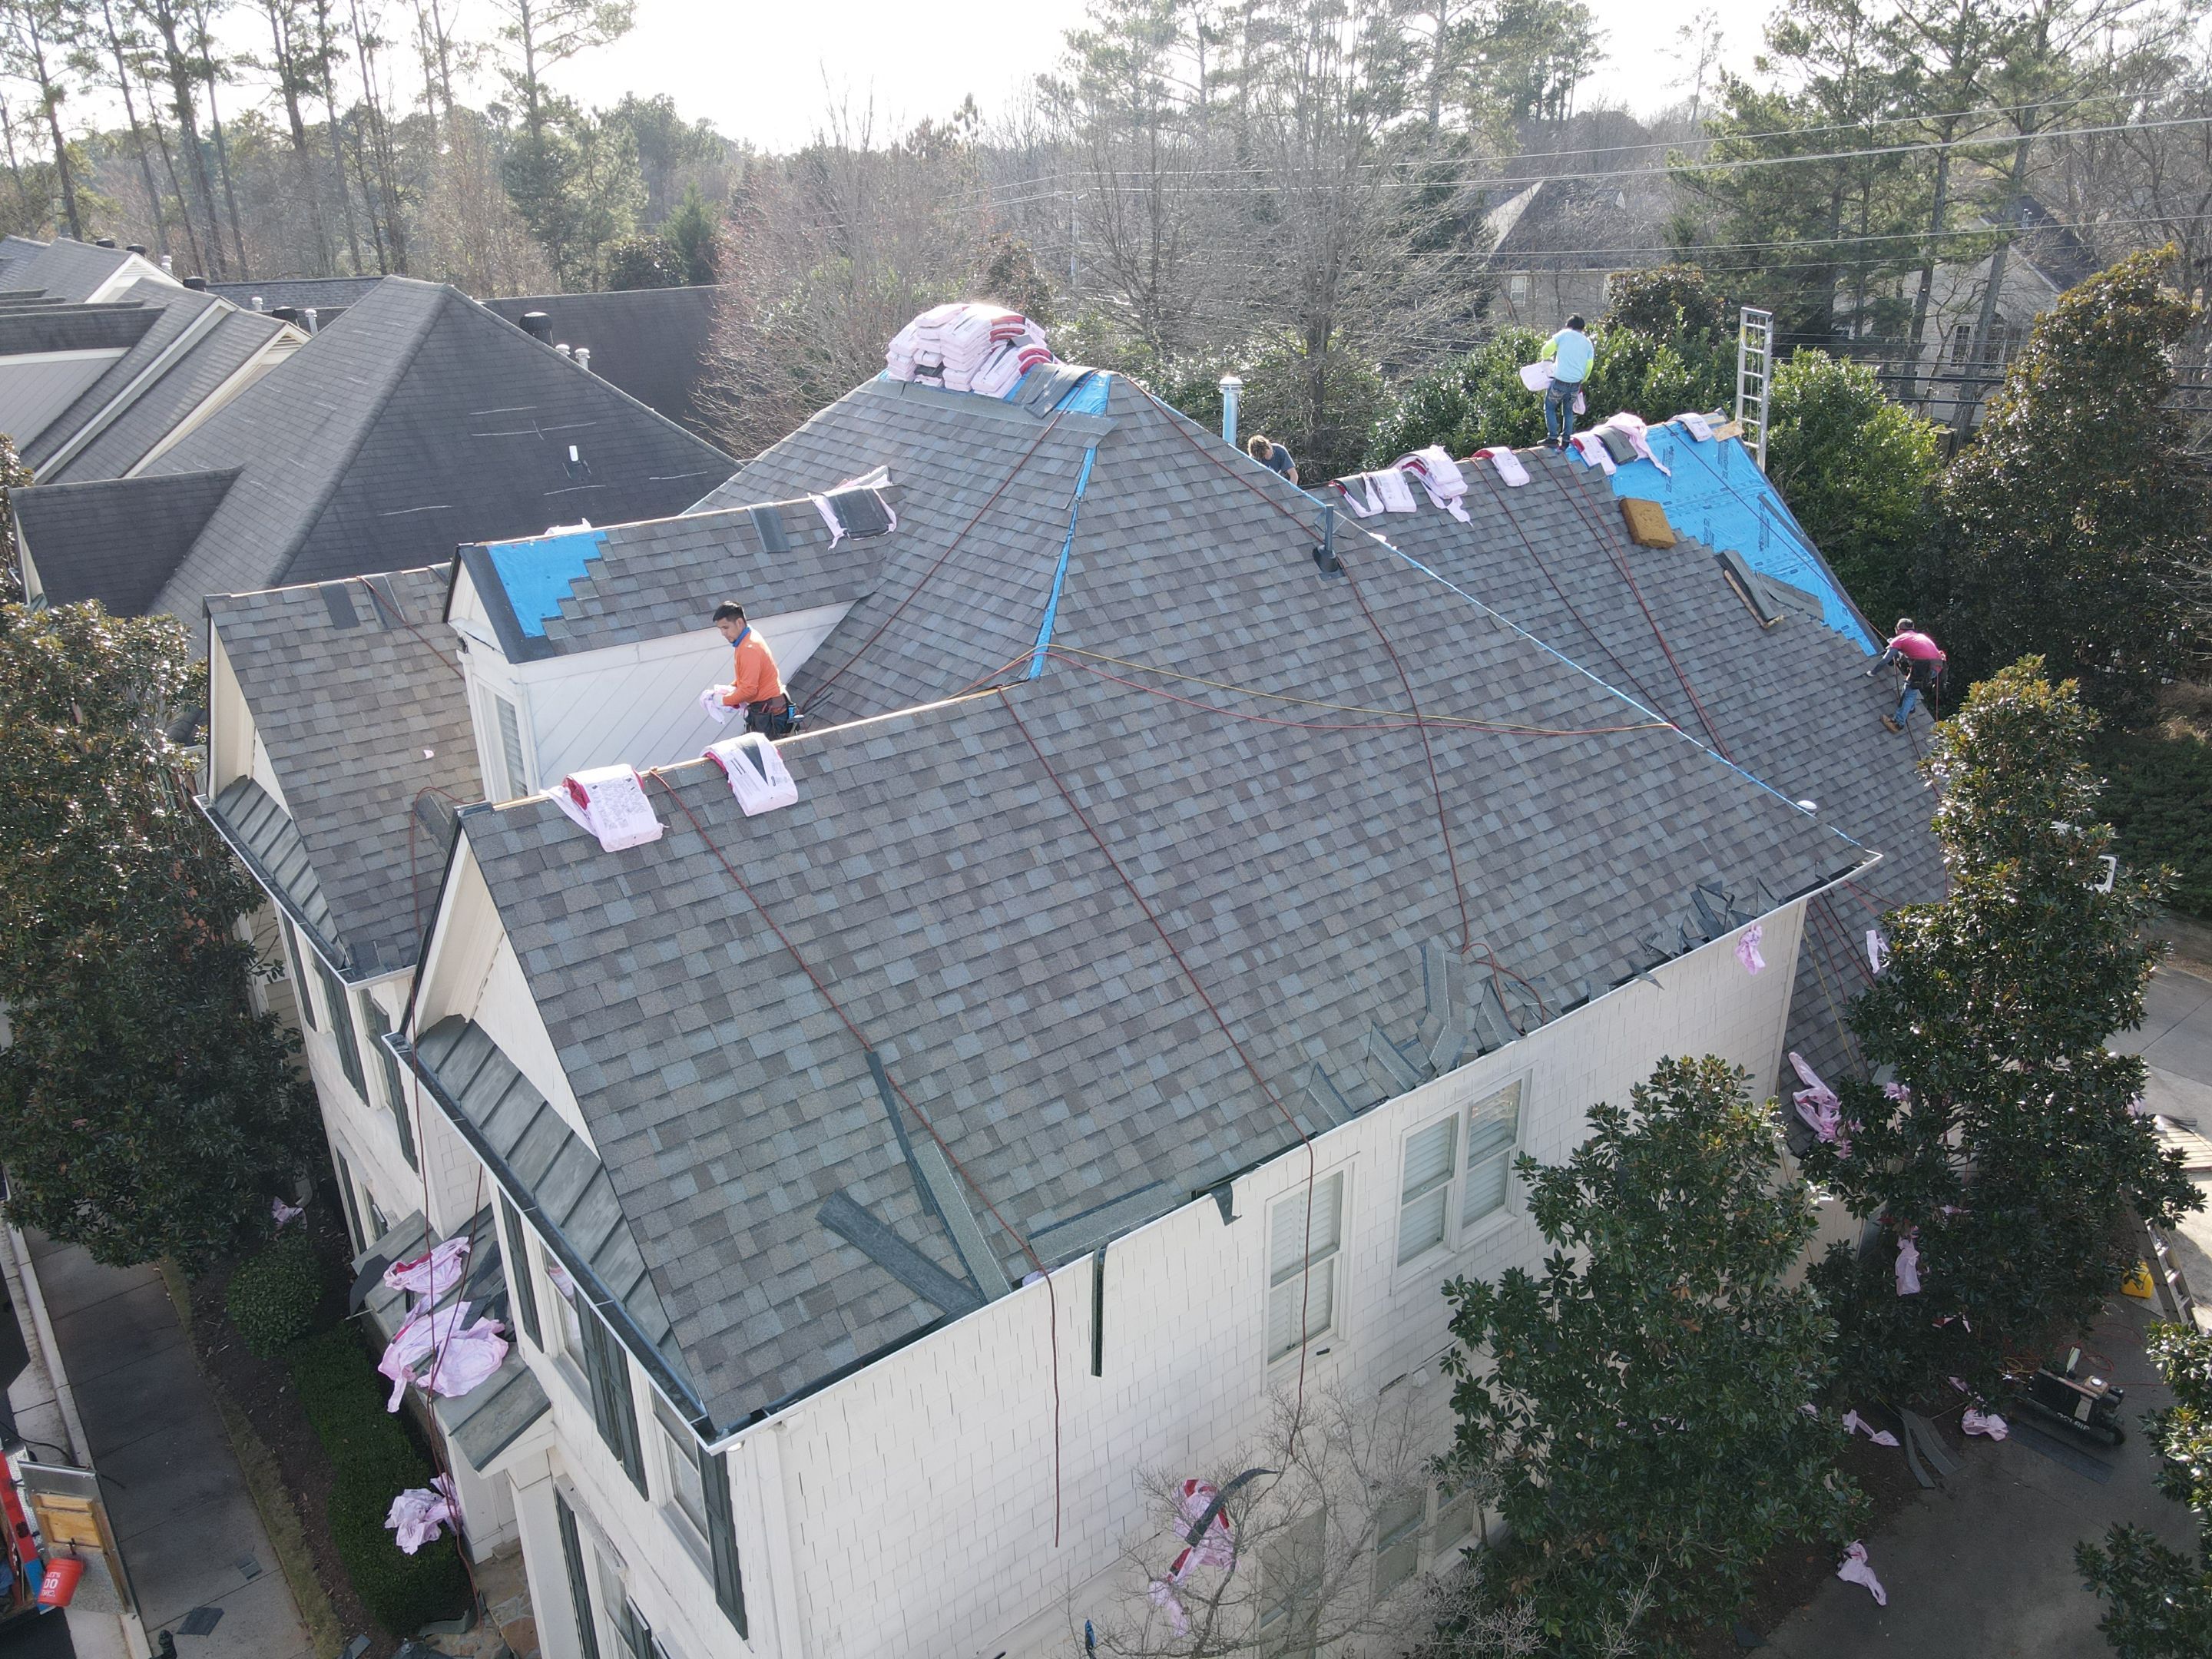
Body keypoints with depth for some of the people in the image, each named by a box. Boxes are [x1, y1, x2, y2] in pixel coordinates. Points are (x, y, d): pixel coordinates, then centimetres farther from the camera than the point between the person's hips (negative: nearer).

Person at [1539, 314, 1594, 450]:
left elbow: (1547, 349, -1)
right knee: (1568, 411, 21)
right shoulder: (1588, 343, 13)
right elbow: (1588, 368, 13)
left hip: (1560, 381, -4)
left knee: (1550, 408, 13)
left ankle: (1553, 437, 3)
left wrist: (1547, 359, 22)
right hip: (1576, 383, 4)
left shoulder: (1564, 334, 2)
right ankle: (1566, 440, 17)